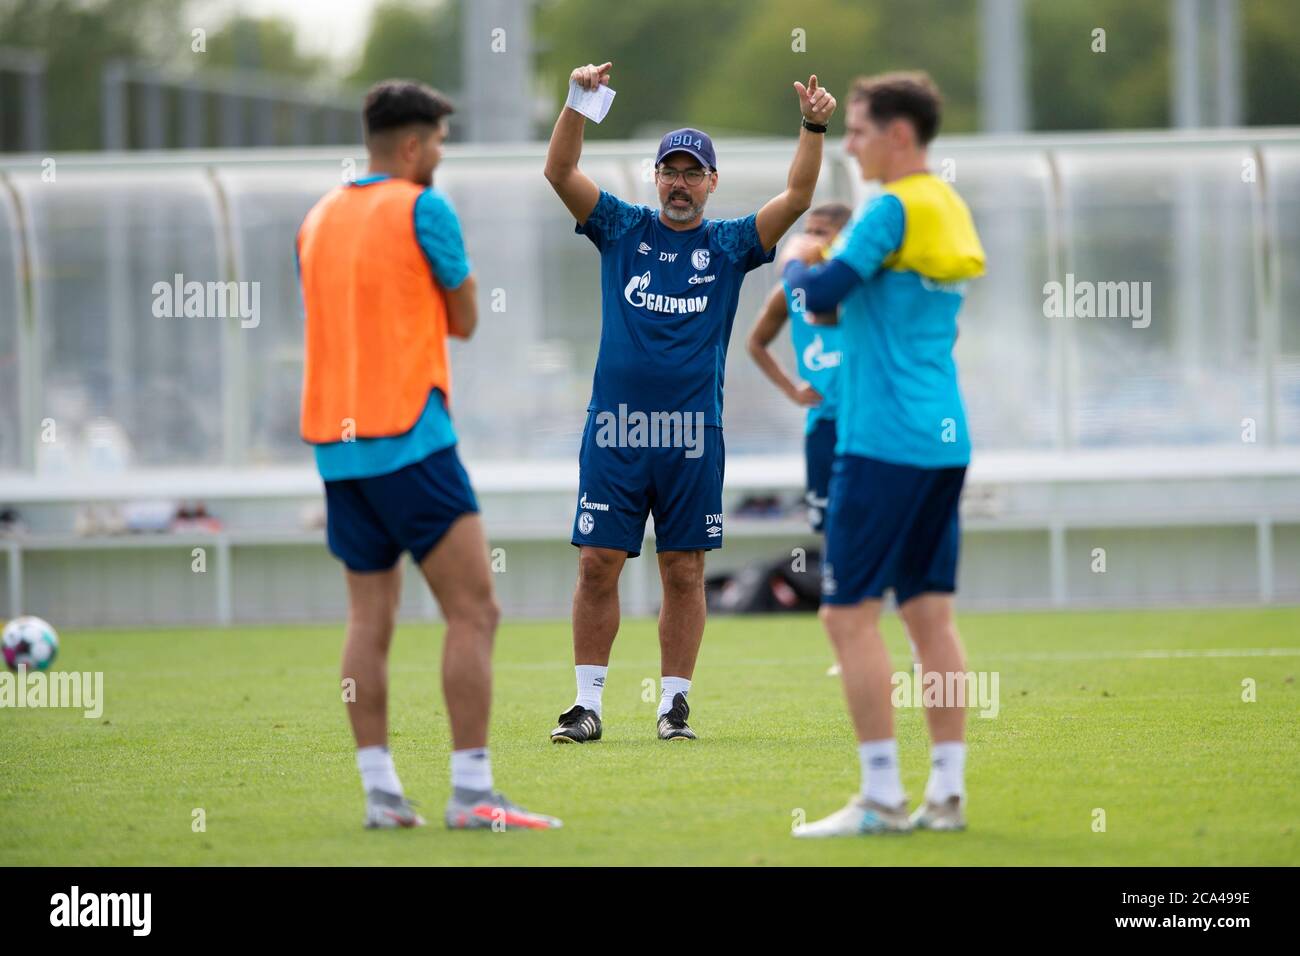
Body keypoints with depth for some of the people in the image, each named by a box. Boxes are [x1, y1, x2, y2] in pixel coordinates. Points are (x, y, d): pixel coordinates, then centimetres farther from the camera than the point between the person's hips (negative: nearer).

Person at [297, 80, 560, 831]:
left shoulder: (319, 219, 14)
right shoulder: (423, 210, -7)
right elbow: (464, 320, 0)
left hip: (336, 443, 8)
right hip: (410, 438, -8)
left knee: (371, 619, 9)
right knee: (474, 610, -6)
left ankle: (381, 790, 5)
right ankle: (472, 791, -12)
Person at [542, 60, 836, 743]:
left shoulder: (729, 245, 9)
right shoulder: (622, 230, 9)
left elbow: (796, 198, -2)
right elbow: (560, 172, -1)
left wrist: (813, 128, -15)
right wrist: (578, 104, -15)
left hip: (692, 435, 0)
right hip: (614, 428, 0)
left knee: (684, 572, 3)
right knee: (597, 564, -2)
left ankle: (673, 704, 10)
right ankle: (588, 703, 4)